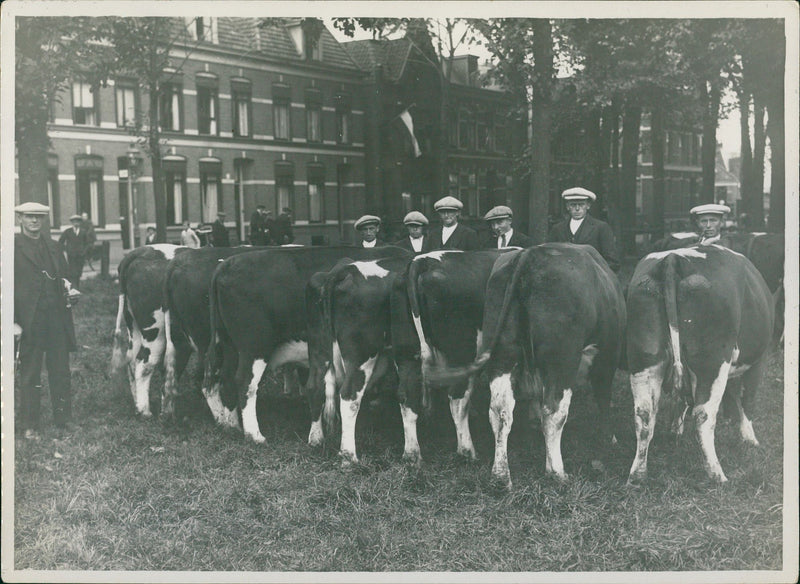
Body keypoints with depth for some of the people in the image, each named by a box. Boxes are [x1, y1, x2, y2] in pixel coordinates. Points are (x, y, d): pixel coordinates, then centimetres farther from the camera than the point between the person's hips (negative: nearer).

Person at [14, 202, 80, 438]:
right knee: (29, 375, 4)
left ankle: (64, 419, 19)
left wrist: (70, 292, 0)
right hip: (29, 319, -4)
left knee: (61, 372, 8)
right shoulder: (13, 247, -1)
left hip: (57, 318, 4)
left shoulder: (54, 247, 15)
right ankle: (30, 425, 13)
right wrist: (12, 321, -11)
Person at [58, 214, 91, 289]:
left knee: (78, 273, 2)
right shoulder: (67, 231, 4)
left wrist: (84, 251, 3)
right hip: (71, 256, -2)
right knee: (73, 273, -13)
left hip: (81, 255, 2)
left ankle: (77, 288, 11)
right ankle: (74, 288, -15)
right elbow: (60, 242, 9)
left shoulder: (83, 231, 9)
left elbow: (87, 243, 17)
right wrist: (66, 250, 1)